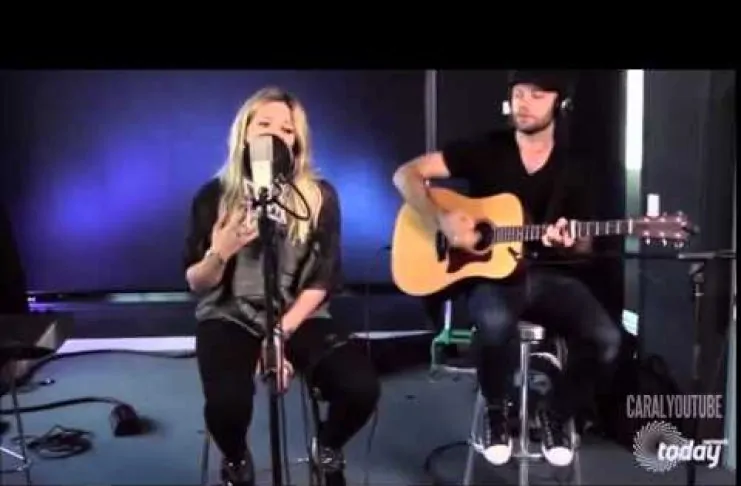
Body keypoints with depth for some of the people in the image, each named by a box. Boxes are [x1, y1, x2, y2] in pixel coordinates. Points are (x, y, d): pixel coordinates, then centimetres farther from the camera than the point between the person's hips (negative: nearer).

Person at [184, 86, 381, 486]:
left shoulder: (319, 196, 0)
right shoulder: (214, 195, -1)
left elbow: (323, 279, -3)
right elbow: (196, 284, 3)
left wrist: (282, 333, -15)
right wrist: (219, 253, -19)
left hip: (300, 316, 1)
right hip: (230, 317, -1)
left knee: (362, 389, -24)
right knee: (227, 403, -32)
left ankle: (327, 449, 15)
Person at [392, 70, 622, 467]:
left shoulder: (571, 171, 7)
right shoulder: (484, 150, 0)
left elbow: (585, 246, 13)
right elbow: (406, 174, -4)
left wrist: (570, 243, -12)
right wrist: (442, 220, -18)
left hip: (547, 276, 3)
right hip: (490, 273, -3)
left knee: (605, 339, -23)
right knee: (496, 322, -38)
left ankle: (556, 414, 7)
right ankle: (497, 411, -6)